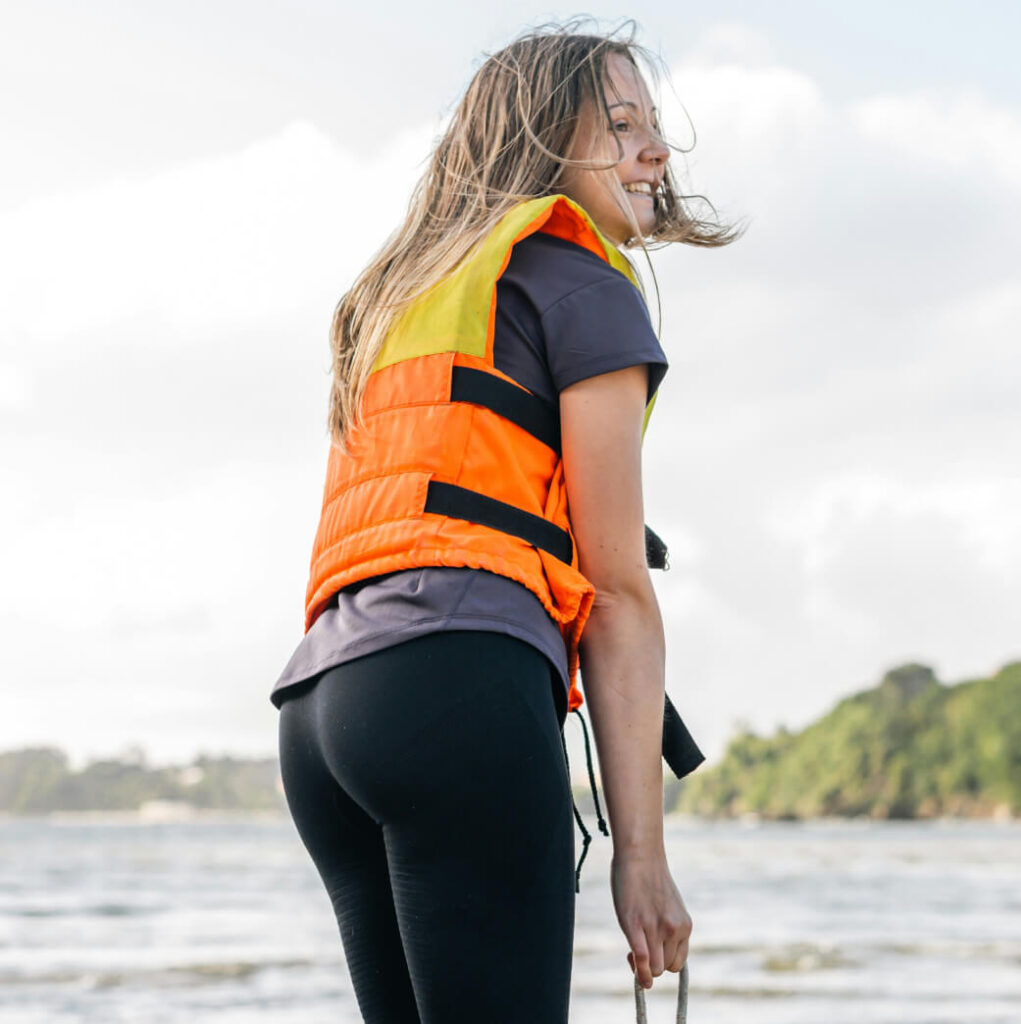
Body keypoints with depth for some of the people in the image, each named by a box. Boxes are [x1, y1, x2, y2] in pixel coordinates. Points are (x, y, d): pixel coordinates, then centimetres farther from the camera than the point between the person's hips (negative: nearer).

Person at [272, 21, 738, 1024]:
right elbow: (617, 588, -1)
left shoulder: (401, 301, 31)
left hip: (321, 703, 8)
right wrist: (640, 850, -3)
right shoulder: (578, 281, 6)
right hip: (459, 677, -8)